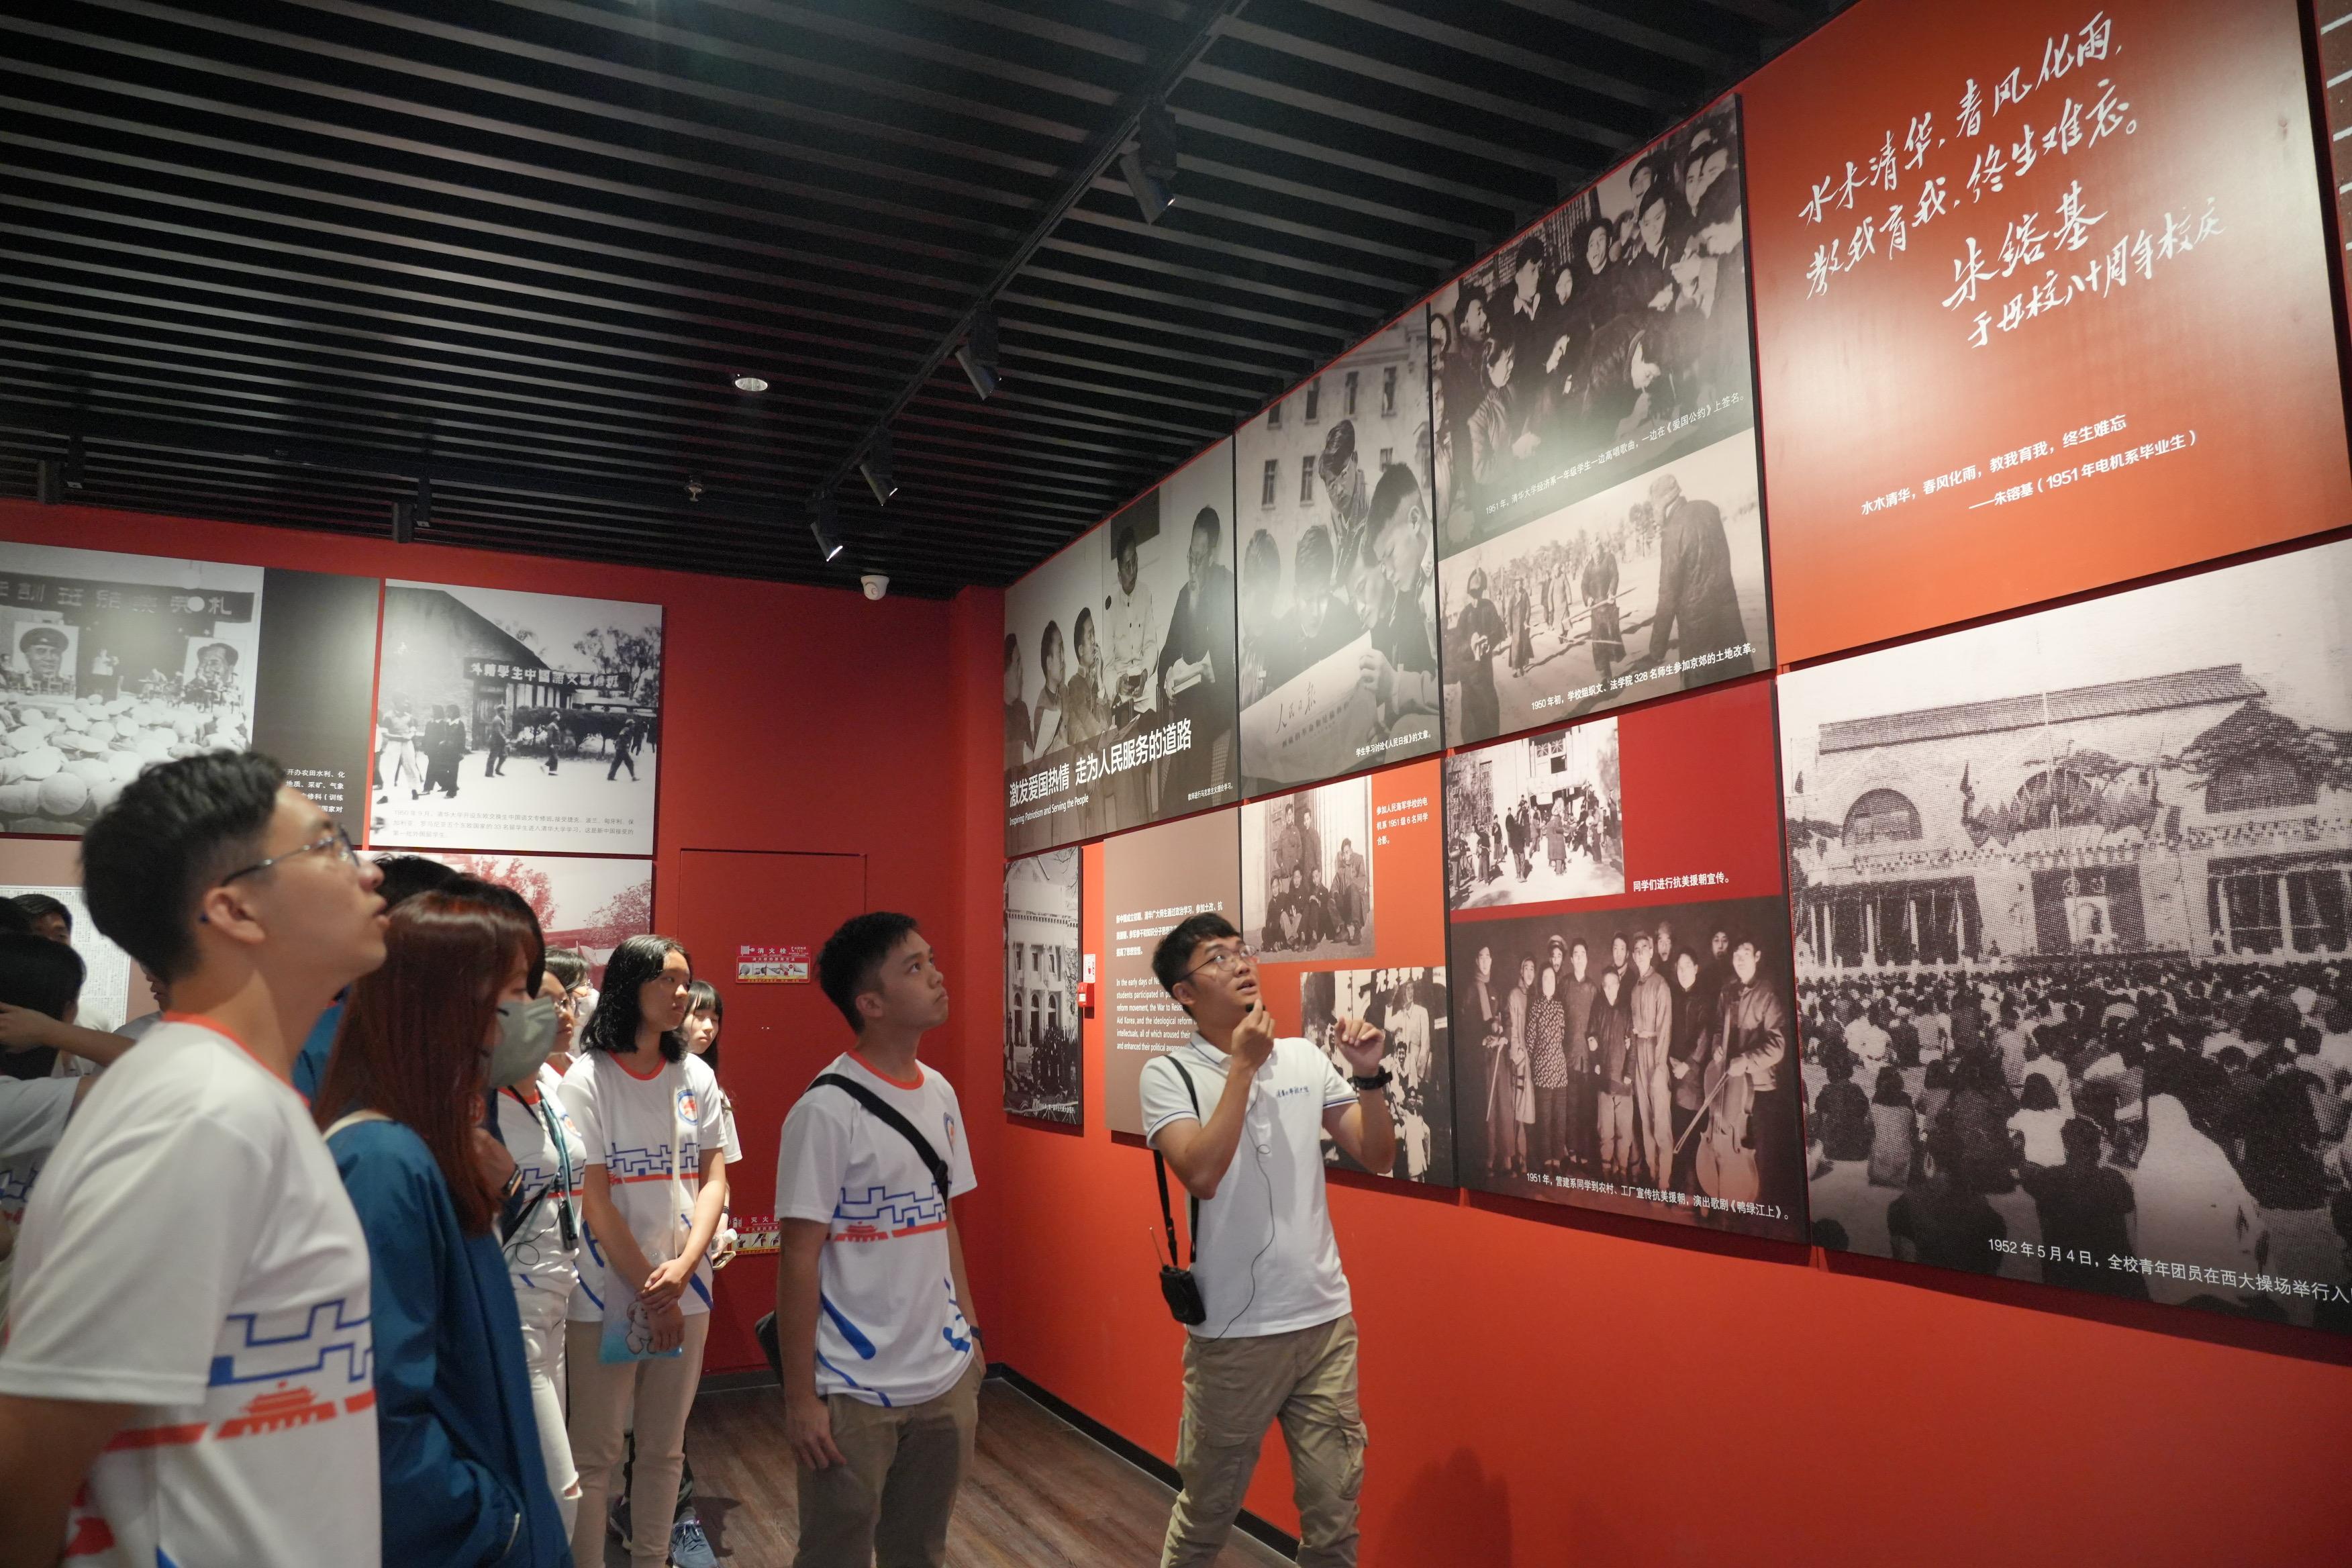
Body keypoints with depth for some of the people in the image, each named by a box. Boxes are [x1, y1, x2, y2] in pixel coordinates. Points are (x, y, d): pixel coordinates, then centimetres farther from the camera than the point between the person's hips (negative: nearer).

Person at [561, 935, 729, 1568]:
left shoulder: (696, 1076, 5)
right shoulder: (589, 1078, -7)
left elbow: (713, 1178, 4)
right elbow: (594, 1197, -10)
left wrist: (683, 1267, -10)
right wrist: (649, 1287, -10)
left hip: (685, 1289, 4)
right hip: (607, 1294, -4)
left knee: (665, 1448, 13)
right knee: (597, 1455, 5)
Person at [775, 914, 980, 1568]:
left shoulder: (940, 1093, 5)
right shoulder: (826, 1110, -16)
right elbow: (799, 1258, -14)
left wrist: (970, 1330, 10)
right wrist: (800, 1396, -13)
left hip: (946, 1379, 6)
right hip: (855, 1391, -6)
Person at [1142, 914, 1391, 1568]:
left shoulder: (1305, 1057, 3)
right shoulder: (1168, 1074, -8)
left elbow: (1377, 1156, 5)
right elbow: (1202, 1174, -23)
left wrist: (1370, 1076, -11)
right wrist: (1243, 1065, -20)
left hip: (1327, 1319, 4)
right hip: (1234, 1331, -3)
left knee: (1335, 1511, 11)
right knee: (1207, 1510, 13)